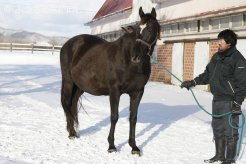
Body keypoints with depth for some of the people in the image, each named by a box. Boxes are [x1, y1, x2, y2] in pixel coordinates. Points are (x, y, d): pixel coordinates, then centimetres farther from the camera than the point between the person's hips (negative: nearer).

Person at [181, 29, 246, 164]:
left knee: (230, 131, -1)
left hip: (229, 102, -8)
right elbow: (207, 74, 19)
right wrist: (192, 82, 11)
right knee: (217, 129, 15)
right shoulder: (217, 57, 11)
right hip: (217, 100, 8)